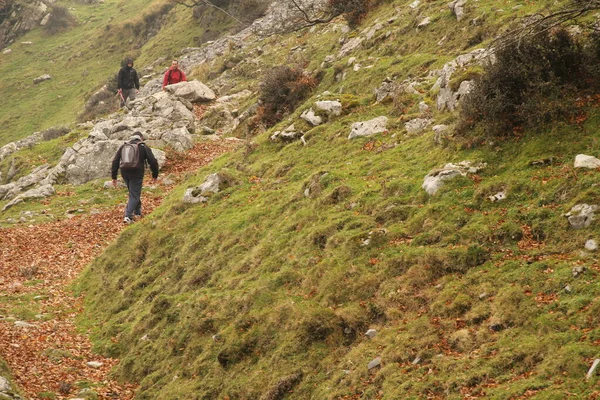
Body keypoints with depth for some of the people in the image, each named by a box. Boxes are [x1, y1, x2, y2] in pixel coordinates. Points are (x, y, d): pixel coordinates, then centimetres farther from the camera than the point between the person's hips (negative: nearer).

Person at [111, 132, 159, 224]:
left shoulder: (123, 146, 13)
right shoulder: (144, 147, 2)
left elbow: (115, 161, 10)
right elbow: (153, 161, -1)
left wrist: (114, 177, 13)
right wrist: (155, 175, 11)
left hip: (125, 174, 4)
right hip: (137, 174, -4)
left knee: (134, 193, 24)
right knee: (134, 195, -1)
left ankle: (137, 212, 33)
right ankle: (128, 216, -15)